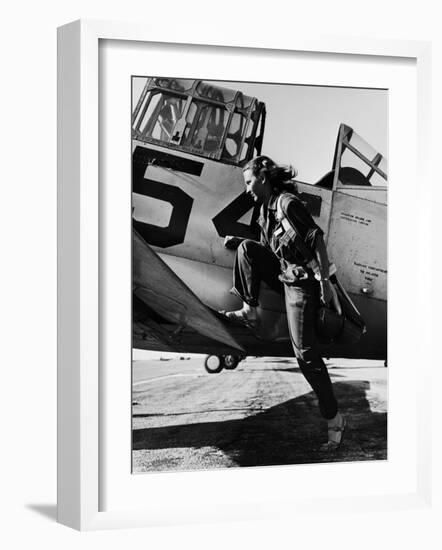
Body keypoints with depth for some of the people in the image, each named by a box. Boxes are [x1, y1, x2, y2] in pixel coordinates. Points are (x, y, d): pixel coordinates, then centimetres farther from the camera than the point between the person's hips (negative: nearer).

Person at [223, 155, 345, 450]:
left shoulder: (288, 203, -17)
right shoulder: (267, 207, 11)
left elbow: (317, 239, -22)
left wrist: (325, 281, -25)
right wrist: (237, 241, 15)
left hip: (302, 280, -9)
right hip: (284, 275, 9)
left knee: (306, 351, -12)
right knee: (248, 248, 3)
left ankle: (334, 418, -6)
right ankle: (250, 312, 6)